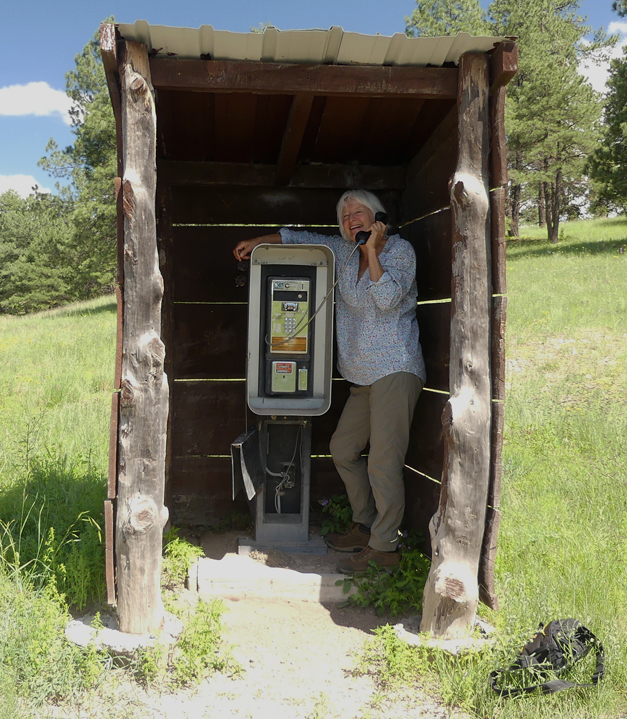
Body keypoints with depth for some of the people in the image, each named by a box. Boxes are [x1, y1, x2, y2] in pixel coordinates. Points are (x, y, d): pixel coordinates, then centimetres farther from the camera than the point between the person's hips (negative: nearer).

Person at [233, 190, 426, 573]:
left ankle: (384, 547, -2)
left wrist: (372, 251, -13)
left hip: (395, 370, -8)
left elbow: (388, 299, -17)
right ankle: (365, 526, 24)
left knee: (383, 462, -11)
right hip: (365, 376, 8)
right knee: (343, 449, 12)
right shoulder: (344, 251, 15)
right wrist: (257, 241, 19)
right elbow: (302, 238, 25)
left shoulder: (400, 250, -3)